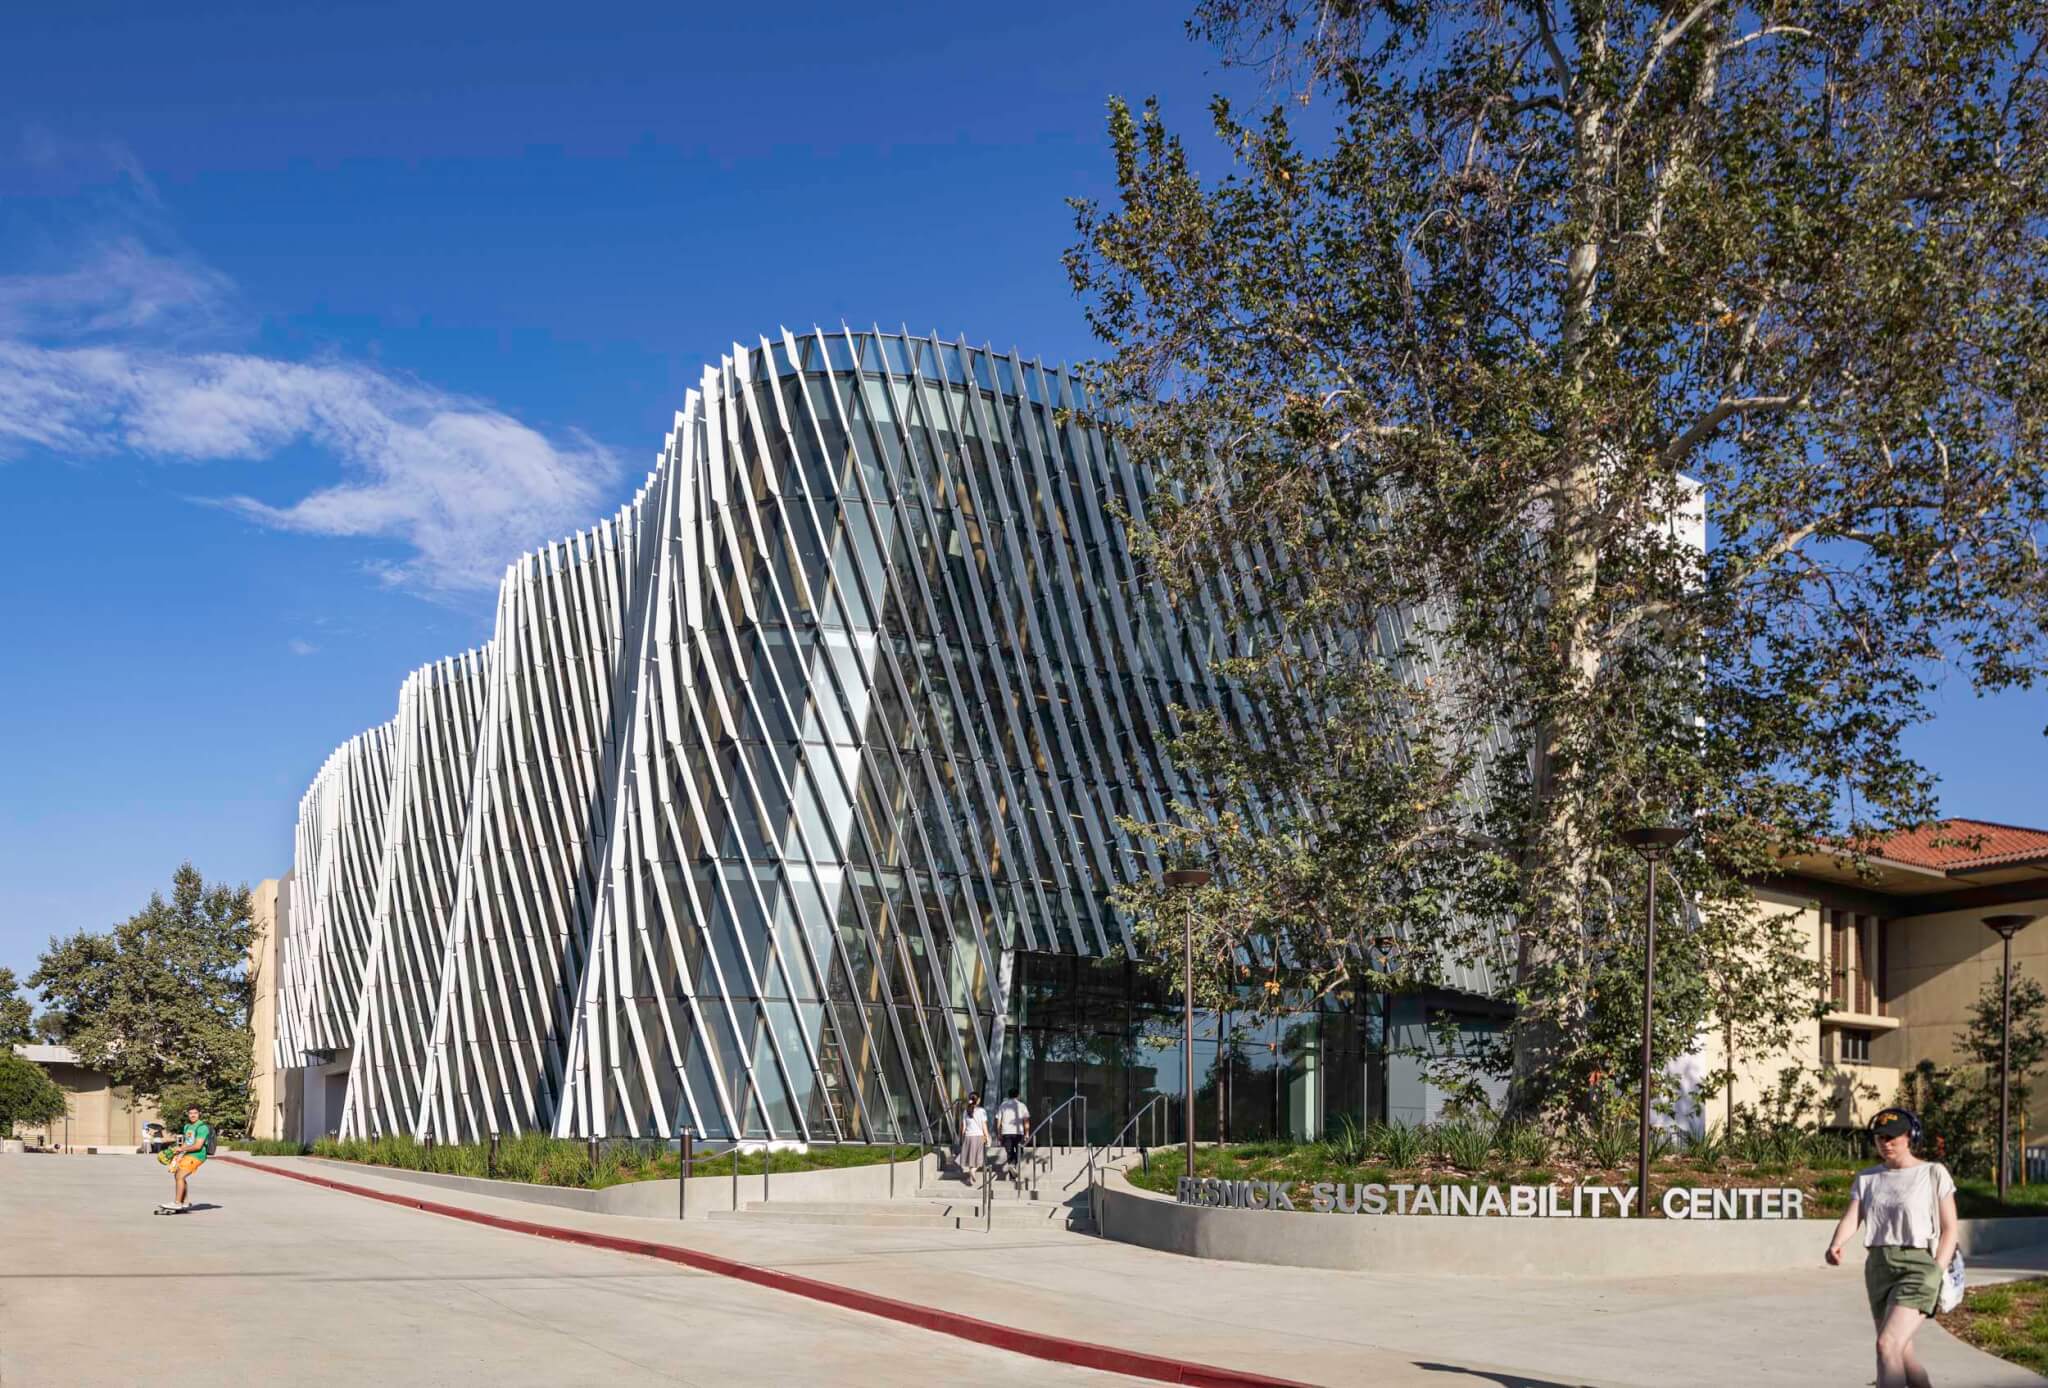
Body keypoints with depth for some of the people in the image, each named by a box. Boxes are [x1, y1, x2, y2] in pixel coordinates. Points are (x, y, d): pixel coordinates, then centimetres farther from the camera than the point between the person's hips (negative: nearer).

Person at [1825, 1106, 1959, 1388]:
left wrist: (1936, 1272, -12)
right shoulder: (1867, 1179, 11)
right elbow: (1851, 1217, -2)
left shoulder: (1933, 1174, 1)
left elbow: (1949, 1229, 0)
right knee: (1902, 1354, 13)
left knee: (1888, 1344, -20)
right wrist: (1835, 1245, -23)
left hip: (1918, 1267, -6)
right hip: (1878, 1268, 6)